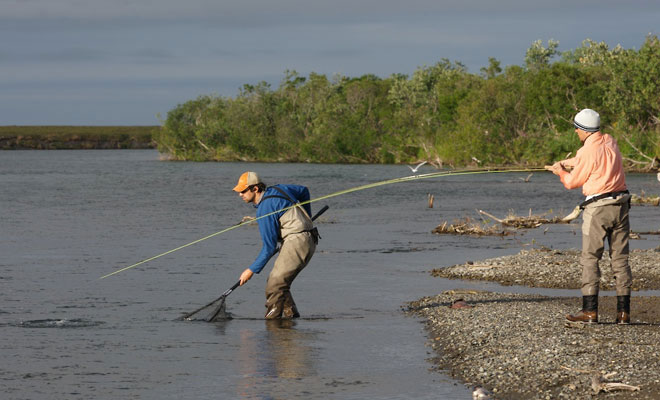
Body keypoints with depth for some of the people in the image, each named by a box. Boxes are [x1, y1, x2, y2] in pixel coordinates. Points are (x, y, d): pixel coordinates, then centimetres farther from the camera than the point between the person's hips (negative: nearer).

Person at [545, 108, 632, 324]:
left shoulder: (589, 151, -13)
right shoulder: (610, 142, 9)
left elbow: (572, 182, -1)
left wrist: (561, 172, 19)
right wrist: (564, 163, 32)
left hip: (598, 208, -7)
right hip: (621, 205, 7)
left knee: (589, 258, 0)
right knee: (620, 258, 7)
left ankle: (590, 310, -5)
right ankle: (623, 311, 5)